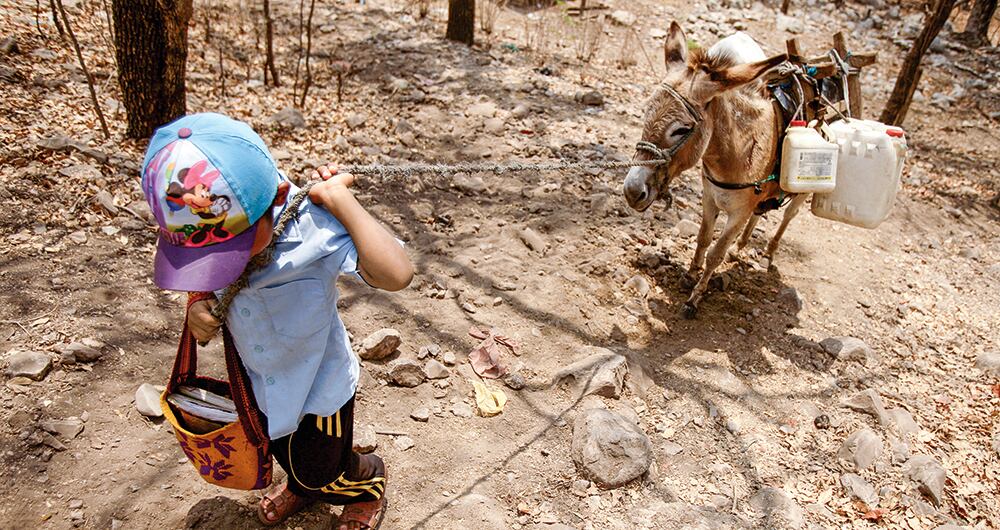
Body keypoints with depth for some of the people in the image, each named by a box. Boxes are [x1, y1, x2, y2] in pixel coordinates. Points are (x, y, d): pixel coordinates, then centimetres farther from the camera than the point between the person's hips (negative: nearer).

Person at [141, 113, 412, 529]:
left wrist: (339, 198, -48)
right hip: (260, 378, 6)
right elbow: (204, 276, 1)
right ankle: (301, 484, 68)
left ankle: (368, 484, 55)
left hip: (318, 385, -5)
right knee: (283, 452, 33)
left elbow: (396, 274, -56)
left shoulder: (313, 230, -40)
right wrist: (199, 302, -22)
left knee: (322, 472, 21)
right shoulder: (217, 226, -22)